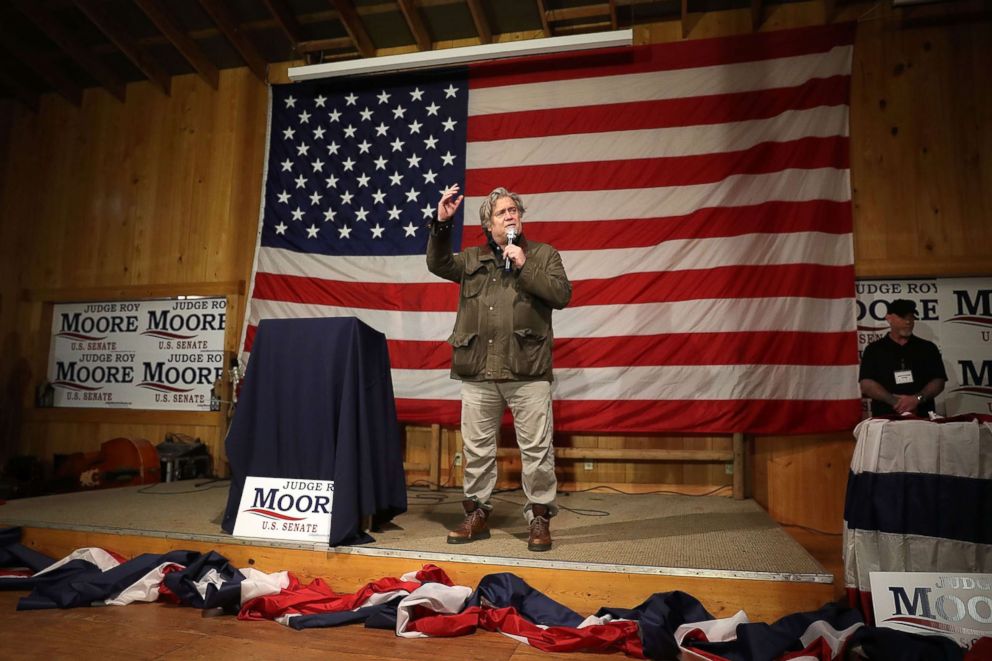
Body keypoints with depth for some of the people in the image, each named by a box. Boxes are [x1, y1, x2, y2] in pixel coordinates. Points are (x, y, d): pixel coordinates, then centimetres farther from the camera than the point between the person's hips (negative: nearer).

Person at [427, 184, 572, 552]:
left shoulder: (543, 254, 10)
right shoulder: (473, 259, 17)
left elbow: (562, 295, -2)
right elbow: (438, 264, 2)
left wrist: (524, 266, -7)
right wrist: (441, 224, -9)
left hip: (527, 370, -2)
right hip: (478, 372, 3)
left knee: (536, 449, 1)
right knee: (476, 448, 10)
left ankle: (540, 518, 15)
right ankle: (477, 515, 24)